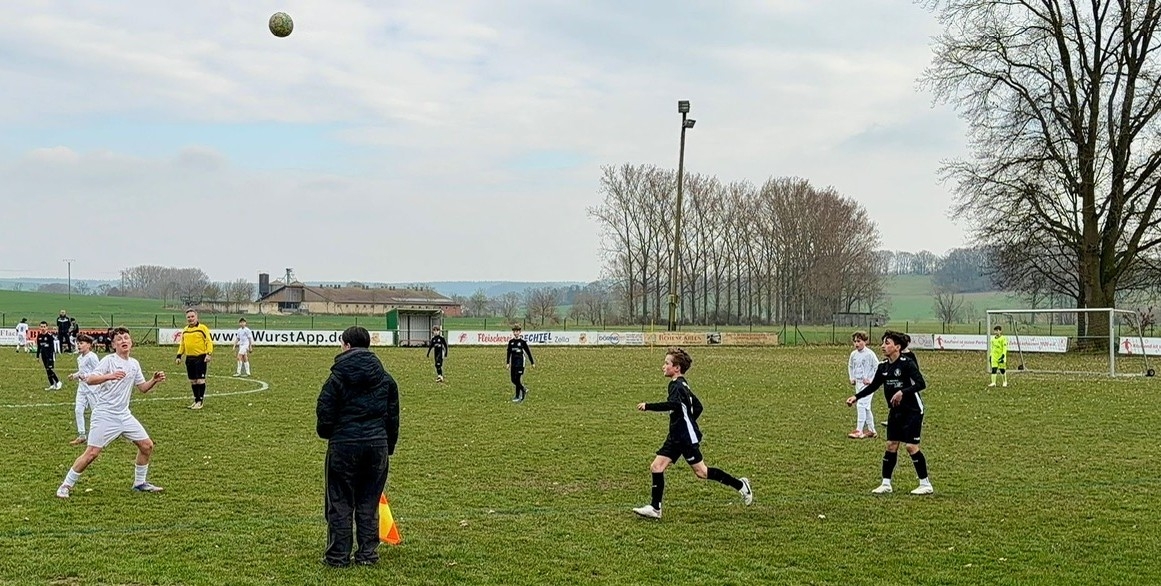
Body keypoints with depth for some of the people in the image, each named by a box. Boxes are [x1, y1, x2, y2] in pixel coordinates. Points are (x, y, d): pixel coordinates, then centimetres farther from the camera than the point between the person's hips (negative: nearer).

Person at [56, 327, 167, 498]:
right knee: (92, 453, -11)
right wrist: (109, 376, -39)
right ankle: (66, 486, 3)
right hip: (104, 415, -7)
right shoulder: (109, 361, -11)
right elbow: (89, 380, -23)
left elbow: (143, 387, 19)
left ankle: (140, 483, 22)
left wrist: (154, 380, -1)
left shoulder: (134, 364, 10)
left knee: (147, 445, 5)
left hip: (124, 415, 7)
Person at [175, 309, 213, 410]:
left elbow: (209, 342, -9)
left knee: (200, 380, -6)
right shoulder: (185, 330, 14)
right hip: (189, 358, 6)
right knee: (192, 381, 10)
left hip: (201, 358, -6)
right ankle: (196, 400, 21)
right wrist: (179, 356, 13)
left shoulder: (202, 328, -5)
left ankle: (200, 401, 1)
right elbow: (182, 344, 22)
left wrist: (209, 353, -19)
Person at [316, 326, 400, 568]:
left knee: (340, 502, 5)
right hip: (377, 445, 4)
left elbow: (325, 415, -6)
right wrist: (389, 445, 19)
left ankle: (338, 555, 8)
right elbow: (393, 417, 10)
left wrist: (326, 433, 15)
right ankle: (367, 554, 13)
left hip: (344, 445, -4)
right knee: (369, 503, 11)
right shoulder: (386, 379, 7)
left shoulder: (337, 378, -6)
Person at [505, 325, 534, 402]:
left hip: (520, 363, -5)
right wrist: (507, 363, 6)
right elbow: (509, 353, 11)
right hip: (513, 363, 5)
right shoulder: (511, 342, 6)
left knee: (517, 379, -9)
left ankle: (518, 396, 3)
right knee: (513, 380, 4)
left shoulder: (522, 342, -4)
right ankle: (524, 389, 24)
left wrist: (532, 362, 2)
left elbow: (528, 352, 0)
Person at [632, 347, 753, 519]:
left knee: (701, 472, -2)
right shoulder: (681, 385, 14)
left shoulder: (677, 386, -16)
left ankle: (740, 484, 13)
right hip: (676, 437, 10)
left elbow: (673, 404, -39)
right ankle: (655, 508, 3)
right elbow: (698, 407, 24)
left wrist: (648, 406, -36)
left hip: (687, 437, -10)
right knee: (656, 467, 1)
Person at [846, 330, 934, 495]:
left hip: (912, 411, -7)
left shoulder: (907, 363, -17)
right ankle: (886, 484, 14)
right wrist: (856, 397, 5)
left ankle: (926, 485, 3)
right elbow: (873, 386, 14)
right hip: (895, 412, 7)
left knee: (911, 446, -9)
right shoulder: (883, 366, 5)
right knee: (891, 445, 7)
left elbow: (921, 384, -23)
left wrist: (903, 392, -34)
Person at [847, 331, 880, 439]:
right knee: (866, 407, 13)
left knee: (861, 405, -15)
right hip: (858, 383, 7)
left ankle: (859, 431, -15)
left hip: (867, 384, -7)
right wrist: (852, 378, 15)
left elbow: (878, 367, -14)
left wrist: (871, 380, -14)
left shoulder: (869, 354, -13)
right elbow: (850, 366, 24)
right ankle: (871, 430, 23)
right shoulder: (853, 354, 7)